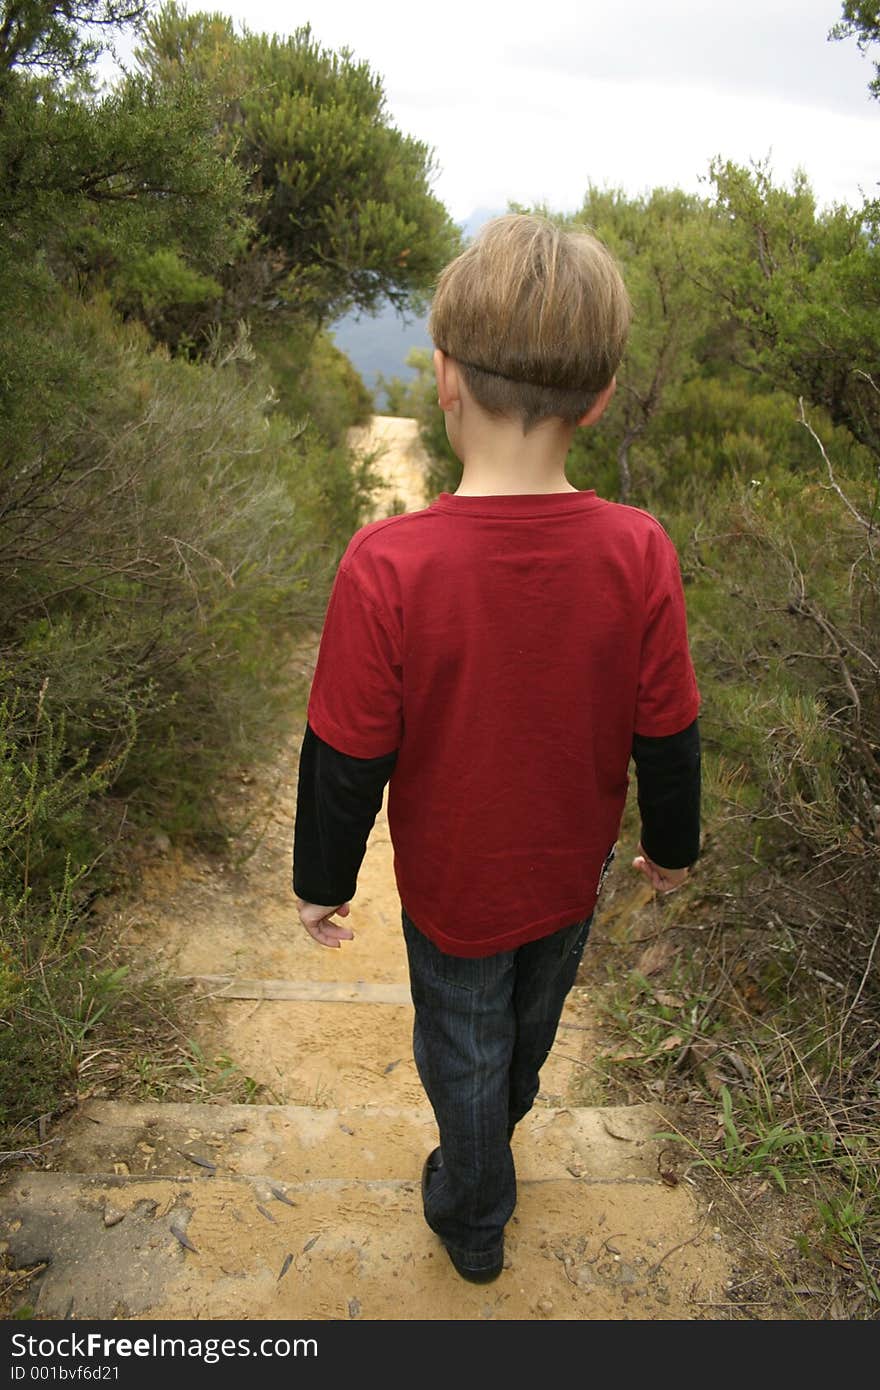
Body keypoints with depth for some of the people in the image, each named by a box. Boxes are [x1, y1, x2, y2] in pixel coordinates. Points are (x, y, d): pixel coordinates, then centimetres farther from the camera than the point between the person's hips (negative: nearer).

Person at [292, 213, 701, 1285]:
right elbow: (668, 737, -11)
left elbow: (347, 761, -20)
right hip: (572, 875, 3)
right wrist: (673, 844, 9)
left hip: (453, 888, -3)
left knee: (463, 1053, 24)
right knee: (529, 1025, 32)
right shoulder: (638, 555, -23)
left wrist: (322, 882, -2)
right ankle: (498, 1127, 64)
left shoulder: (387, 567, -31)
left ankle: (473, 1223, 50)